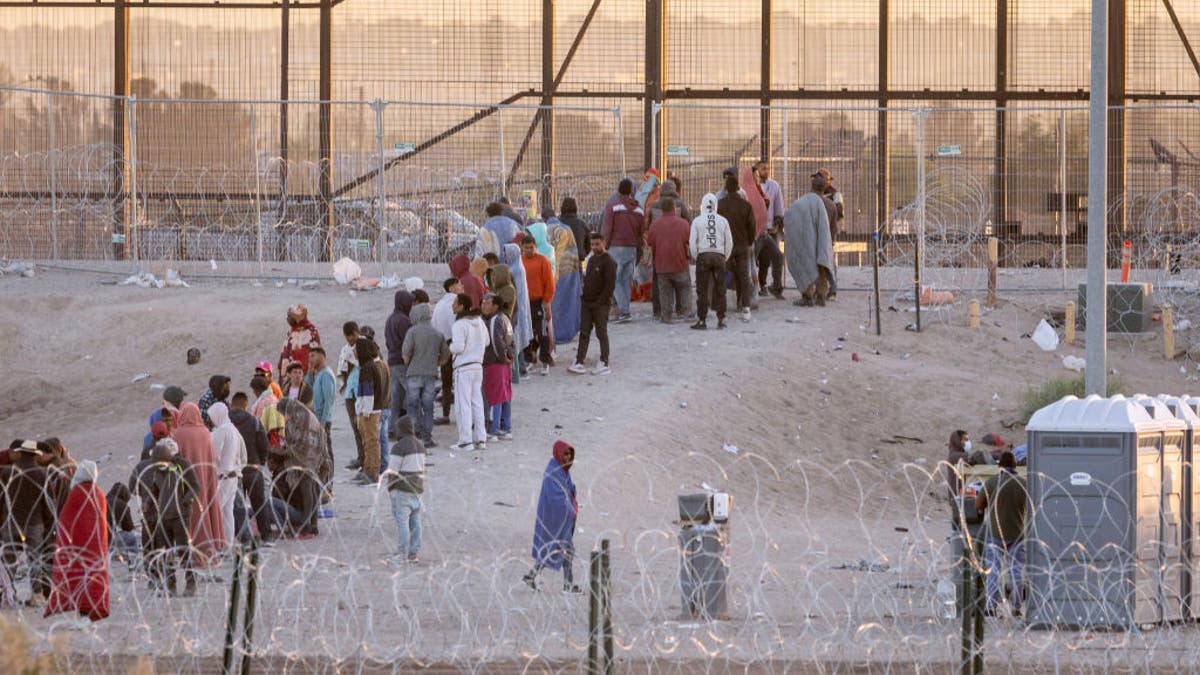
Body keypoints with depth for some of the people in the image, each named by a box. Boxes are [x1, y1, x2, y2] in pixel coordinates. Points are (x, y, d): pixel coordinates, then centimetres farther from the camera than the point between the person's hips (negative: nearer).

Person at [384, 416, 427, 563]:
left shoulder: (399, 447, -14)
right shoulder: (419, 445, 11)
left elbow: (394, 471, -14)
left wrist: (391, 489, -5)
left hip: (402, 490, -8)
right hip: (417, 489, 8)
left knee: (402, 521, -4)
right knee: (415, 521, 10)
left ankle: (402, 554, -5)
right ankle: (415, 553, 13)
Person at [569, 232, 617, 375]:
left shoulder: (609, 262, -10)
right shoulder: (591, 260, 14)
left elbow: (610, 285, -15)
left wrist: (600, 302, -16)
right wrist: (584, 296, 9)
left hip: (601, 304, -7)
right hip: (587, 303, 7)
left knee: (601, 333, 0)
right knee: (584, 332, 3)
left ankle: (604, 363, 7)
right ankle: (579, 362, 3)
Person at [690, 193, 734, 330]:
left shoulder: (697, 221, -1)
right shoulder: (722, 221, 4)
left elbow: (692, 243, -3)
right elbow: (729, 243, 6)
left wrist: (695, 258, 10)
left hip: (703, 256, -2)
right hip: (719, 256, 2)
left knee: (702, 290, 1)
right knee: (720, 289, 6)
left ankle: (702, 320, 0)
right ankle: (721, 320, 7)